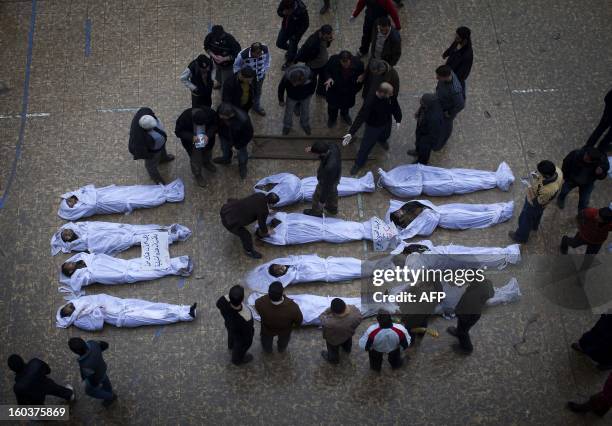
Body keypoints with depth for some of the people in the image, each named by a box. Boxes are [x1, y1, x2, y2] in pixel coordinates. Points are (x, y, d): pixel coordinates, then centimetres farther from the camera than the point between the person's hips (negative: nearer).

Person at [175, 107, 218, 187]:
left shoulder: (210, 113, -32)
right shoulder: (184, 117, -37)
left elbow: (215, 125, -14)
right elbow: (178, 132, -22)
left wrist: (208, 135, -32)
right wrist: (191, 137, -37)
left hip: (207, 140, 3)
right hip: (192, 143, -3)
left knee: (207, 154, 31)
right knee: (195, 159, 18)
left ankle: (206, 163, 65)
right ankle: (197, 174, 48)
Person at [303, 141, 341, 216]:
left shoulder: (329, 167, -49)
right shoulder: (333, 146, -30)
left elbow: (326, 185, -34)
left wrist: (322, 200, -20)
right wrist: (313, 148, -10)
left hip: (327, 183, -7)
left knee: (317, 198, 24)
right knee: (332, 193, 35)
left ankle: (316, 212, 54)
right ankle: (333, 209, 63)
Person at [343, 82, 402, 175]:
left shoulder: (391, 96, -28)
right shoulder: (370, 102, -43)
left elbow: (395, 106, -7)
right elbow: (361, 117, -46)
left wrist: (398, 120, -5)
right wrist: (351, 133, -52)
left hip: (387, 123, 5)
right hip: (373, 126, -5)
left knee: (385, 135, 36)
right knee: (366, 146, 11)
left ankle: (382, 140, 75)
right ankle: (358, 164, 38)